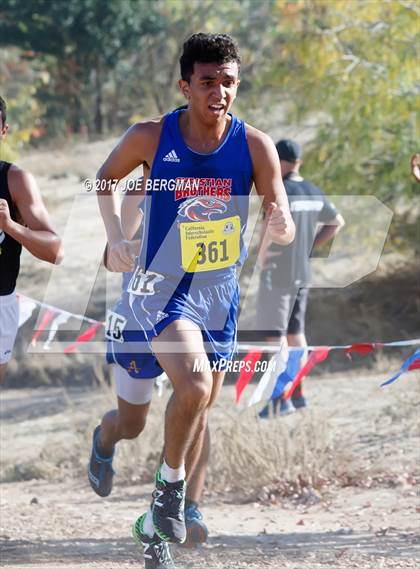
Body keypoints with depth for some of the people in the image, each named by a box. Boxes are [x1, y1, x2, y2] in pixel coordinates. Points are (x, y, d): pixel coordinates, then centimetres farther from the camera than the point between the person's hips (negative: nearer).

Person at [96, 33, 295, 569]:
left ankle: (155, 523, 31)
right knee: (194, 384, -28)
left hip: (219, 290, 4)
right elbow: (105, 177, 6)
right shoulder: (150, 138, -14)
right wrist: (114, 235, -7)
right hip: (160, 285, -4)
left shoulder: (254, 146, -12)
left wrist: (280, 225, -36)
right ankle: (170, 484, -2)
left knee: (199, 410, 13)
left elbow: (283, 229, -13)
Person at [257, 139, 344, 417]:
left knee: (274, 334, -4)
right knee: (296, 332, 16)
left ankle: (281, 398, -7)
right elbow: (337, 222, 19)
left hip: (277, 273, -7)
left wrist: (262, 256, -14)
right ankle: (298, 392, 20)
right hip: (303, 273, 8)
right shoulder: (314, 193, 8)